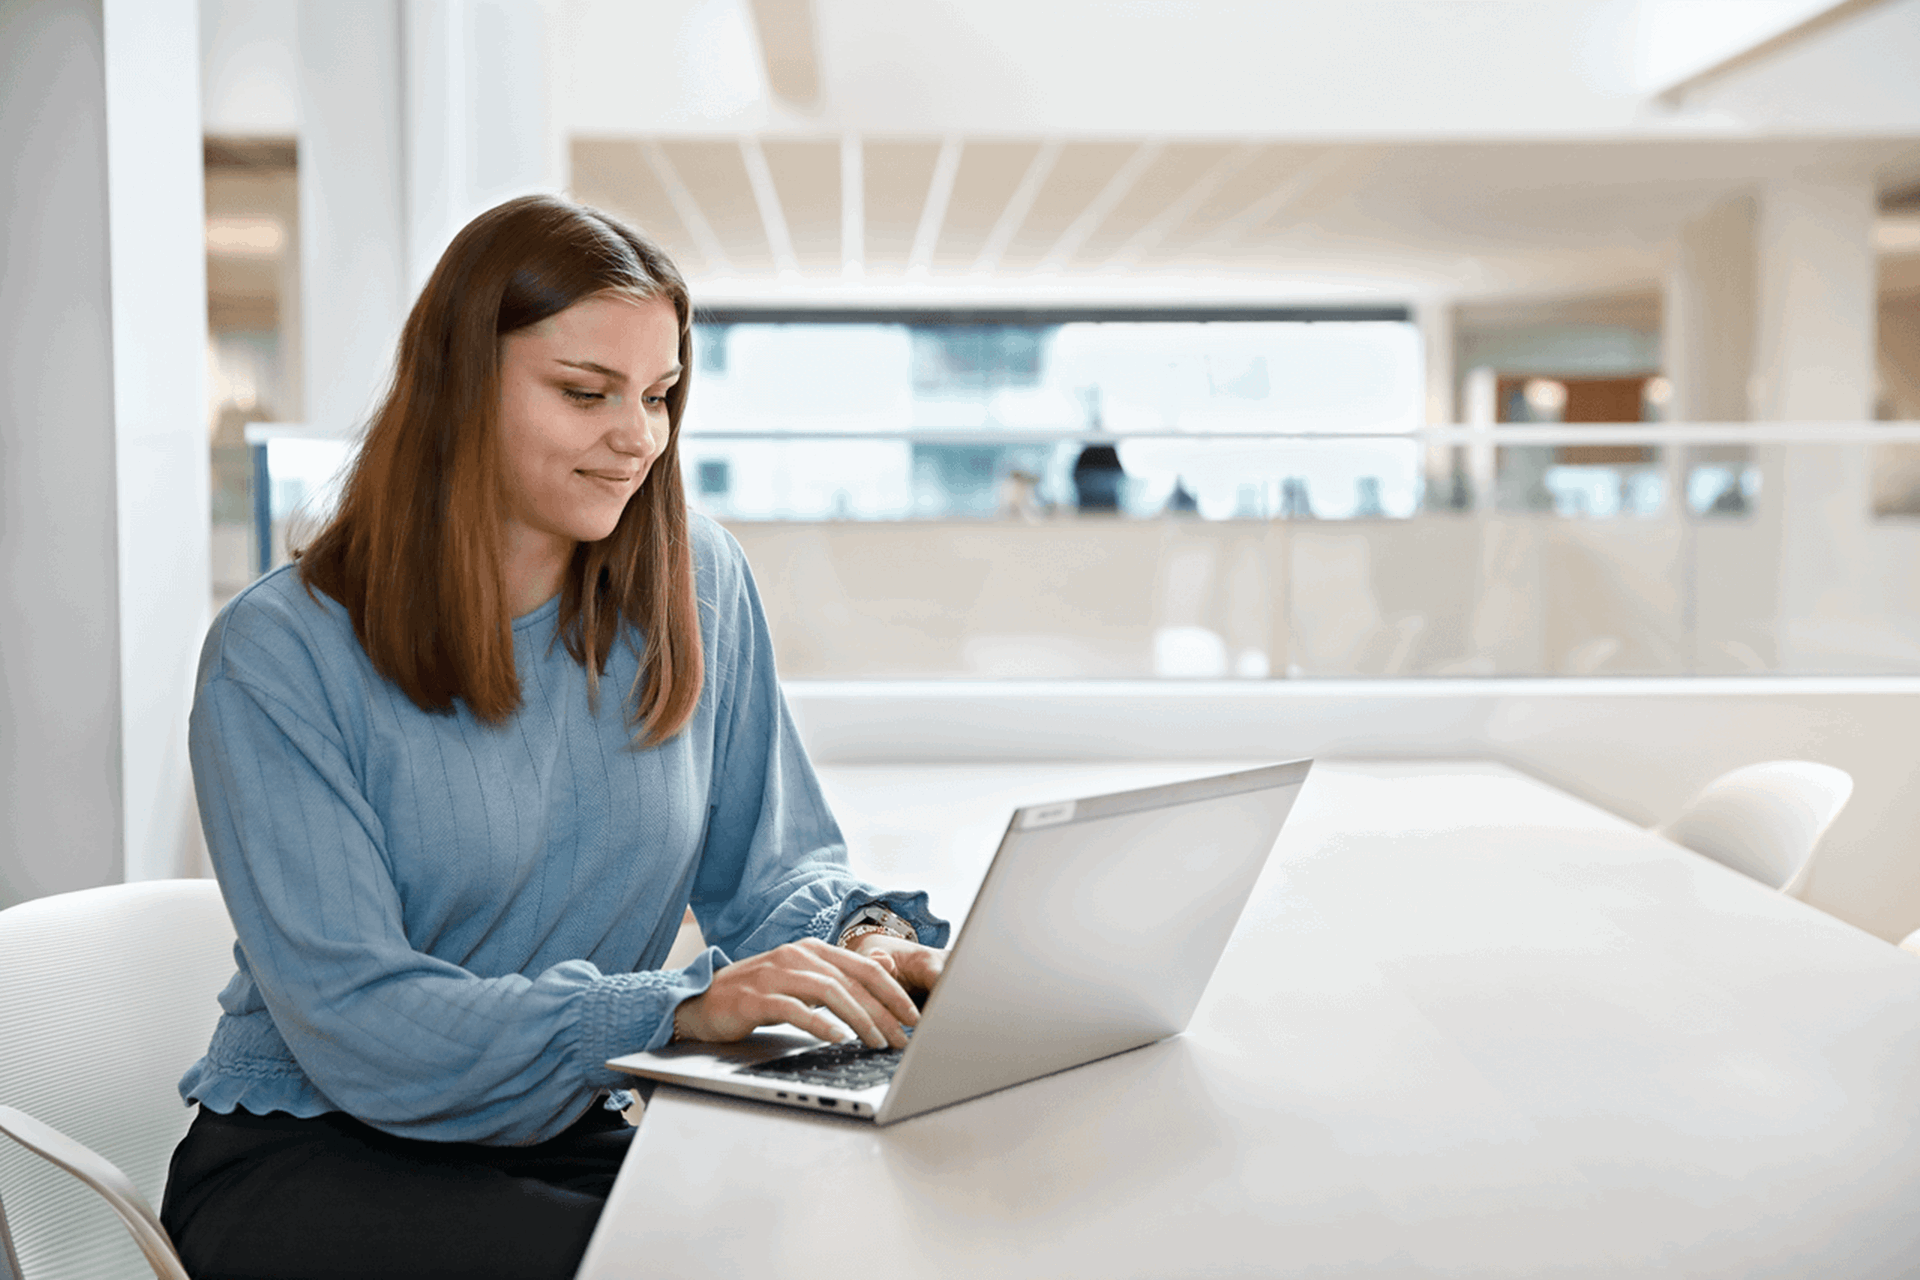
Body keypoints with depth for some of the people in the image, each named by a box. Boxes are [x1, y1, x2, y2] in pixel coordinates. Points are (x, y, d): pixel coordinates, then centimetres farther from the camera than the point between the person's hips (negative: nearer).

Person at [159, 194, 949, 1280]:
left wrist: (859, 936, -17)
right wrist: (681, 1007, -32)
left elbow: (771, 865, 7)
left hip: (573, 1142, 4)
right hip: (312, 1152, -4)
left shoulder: (697, 584, 2)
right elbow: (355, 1024, -21)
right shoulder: (280, 652, -13)